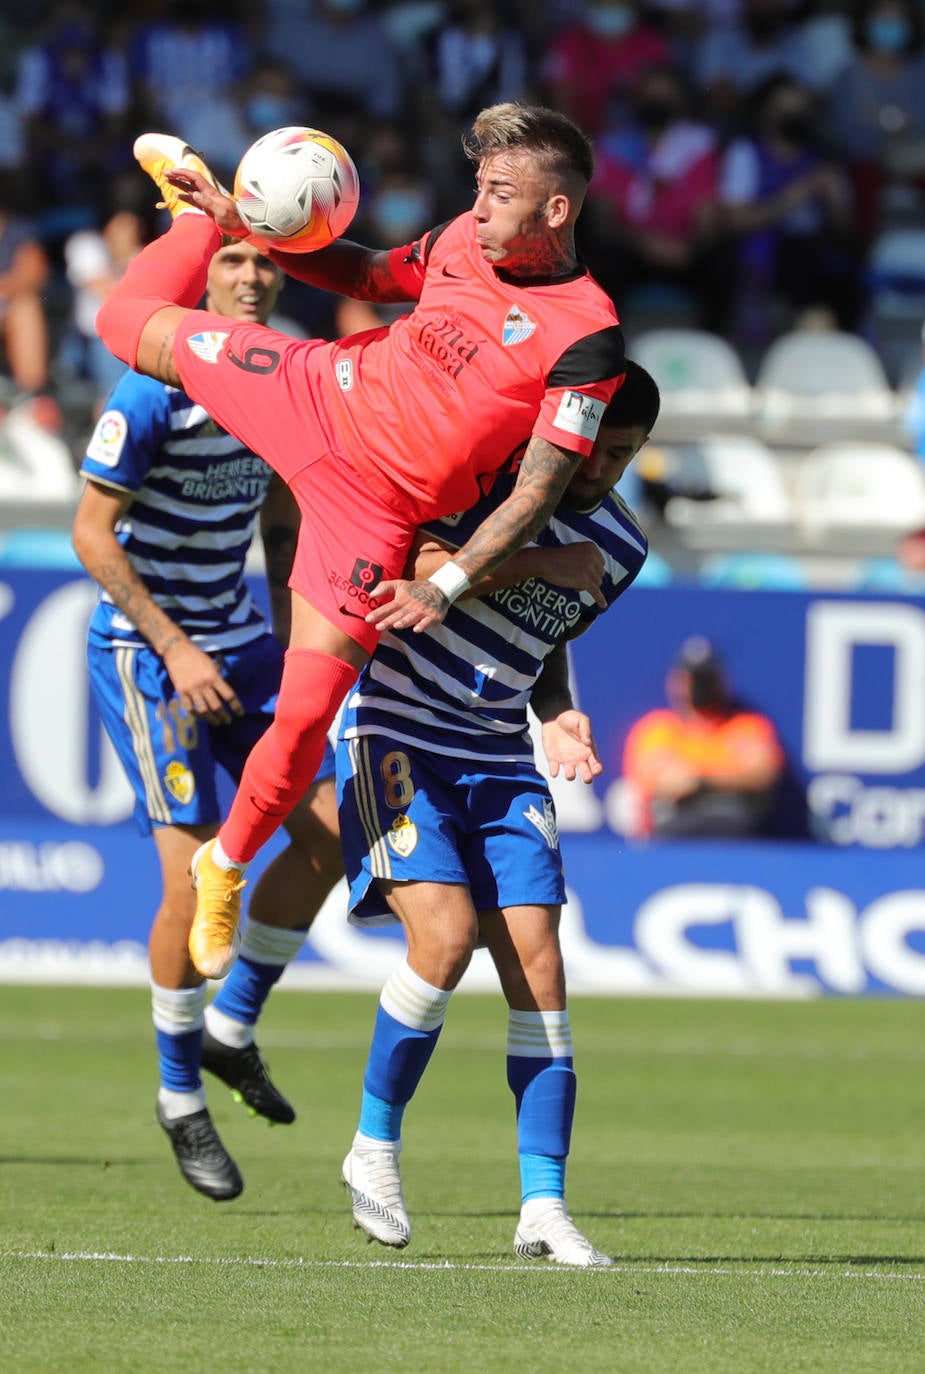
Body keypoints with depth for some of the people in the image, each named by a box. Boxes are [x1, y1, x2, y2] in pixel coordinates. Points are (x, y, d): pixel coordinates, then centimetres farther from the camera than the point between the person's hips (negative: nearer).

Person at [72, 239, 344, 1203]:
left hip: (237, 644, 7)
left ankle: (232, 1026, 17)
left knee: (330, 826, 0)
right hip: (145, 653, -7)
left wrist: (289, 646, 11)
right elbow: (92, 533, -16)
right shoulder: (153, 392, -17)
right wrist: (175, 648, -19)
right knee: (194, 881, -10)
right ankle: (181, 1096, 7)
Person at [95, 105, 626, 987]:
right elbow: (370, 276, 18)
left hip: (374, 506, -5)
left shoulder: (586, 339, -21)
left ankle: (229, 868, 15)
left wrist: (447, 586, -25)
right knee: (129, 319, 15)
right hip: (319, 389, 5)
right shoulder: (465, 240, -3)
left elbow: (537, 493, -19)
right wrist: (242, 227, 10)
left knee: (305, 713, -11)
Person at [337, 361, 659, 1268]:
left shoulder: (620, 547, 7)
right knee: (445, 936, -21)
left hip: (500, 758, 6)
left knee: (537, 963, -7)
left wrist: (558, 714, 2)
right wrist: (539, 563, -20)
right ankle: (373, 1149, -1)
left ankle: (543, 1208, -6)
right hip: (395, 731, -6)